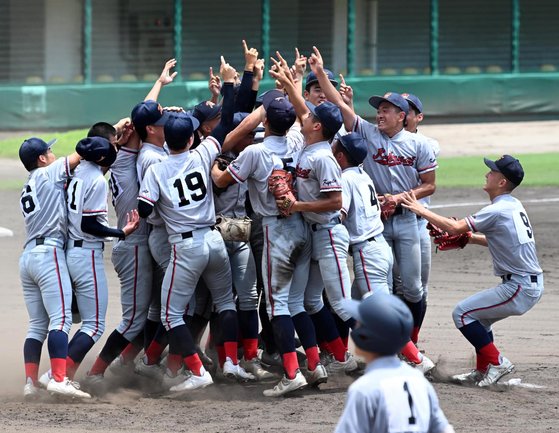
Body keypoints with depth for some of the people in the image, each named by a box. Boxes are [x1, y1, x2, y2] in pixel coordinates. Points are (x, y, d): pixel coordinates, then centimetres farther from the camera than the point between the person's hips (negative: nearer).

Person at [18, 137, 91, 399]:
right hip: (49, 252, -8)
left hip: (27, 257, 8)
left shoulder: (27, 190, 25)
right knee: (61, 319, -14)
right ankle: (59, 379, -26)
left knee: (37, 325, 8)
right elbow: (82, 154, 2)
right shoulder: (48, 174, 3)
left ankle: (31, 382, 1)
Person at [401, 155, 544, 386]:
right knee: (479, 315, 23)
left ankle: (496, 362, -1)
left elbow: (454, 227, -20)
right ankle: (483, 371, 23)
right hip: (531, 284, 10)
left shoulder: (498, 211, -17)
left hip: (519, 288, -10)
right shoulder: (513, 205, 13)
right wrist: (468, 238, 13)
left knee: (463, 313, -4)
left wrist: (421, 210, -10)